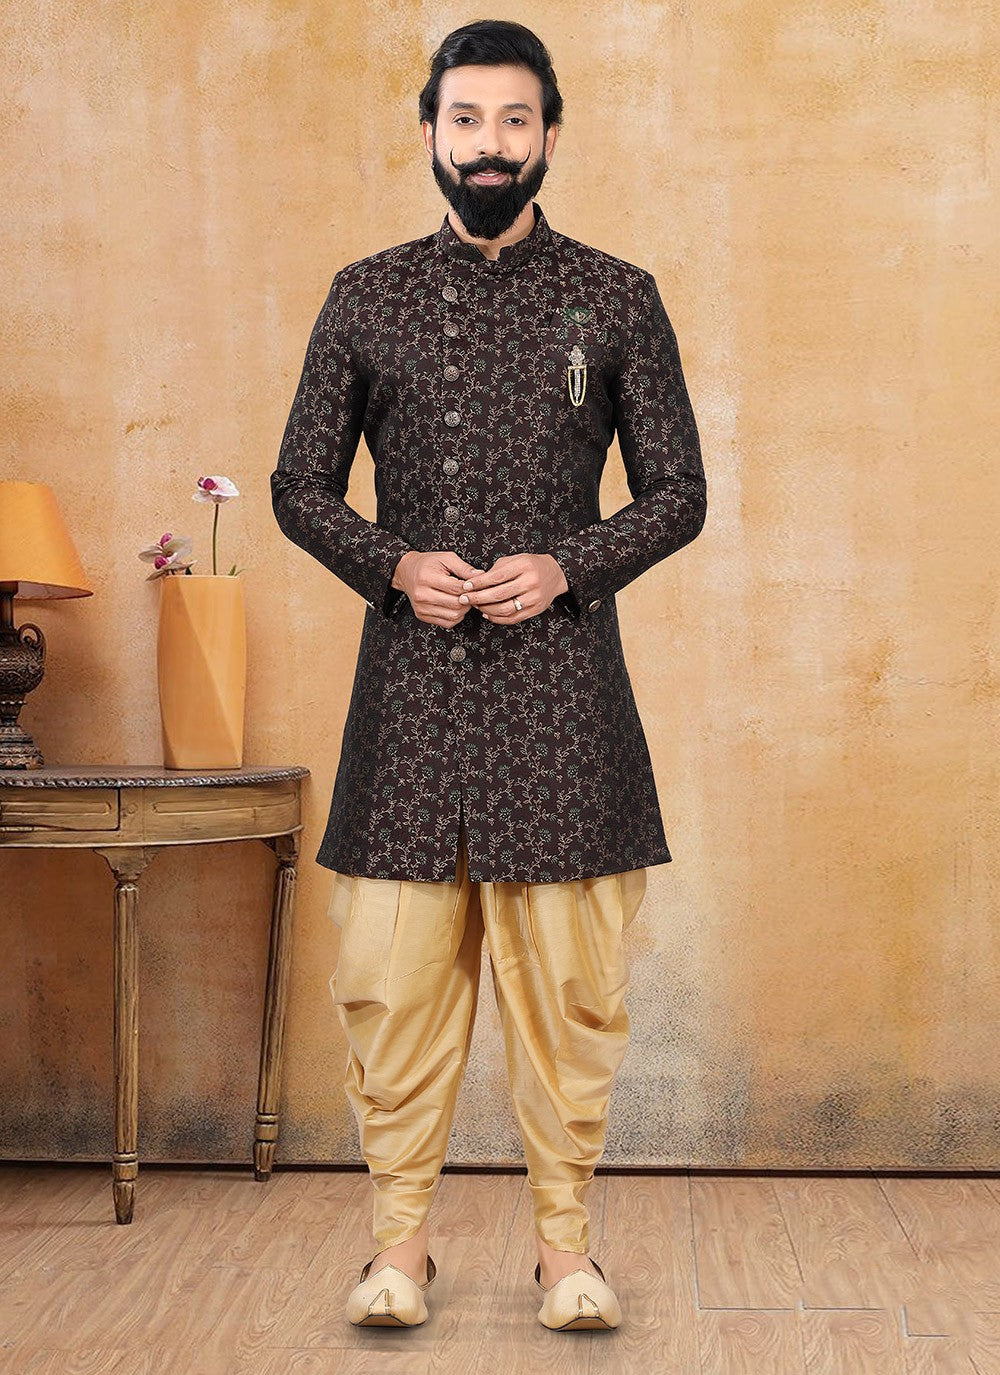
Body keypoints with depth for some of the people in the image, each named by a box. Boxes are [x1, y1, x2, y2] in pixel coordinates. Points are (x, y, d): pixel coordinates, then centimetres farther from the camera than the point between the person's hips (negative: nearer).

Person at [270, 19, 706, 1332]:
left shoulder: (618, 298, 6)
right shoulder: (366, 297, 9)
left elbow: (677, 493, 6)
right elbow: (301, 486, 11)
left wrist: (562, 566, -10)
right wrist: (395, 565, -7)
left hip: (561, 681, -1)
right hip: (409, 681, 1)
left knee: (571, 975, 2)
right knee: (391, 972, 1)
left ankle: (566, 1237, 17)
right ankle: (402, 1236, 16)